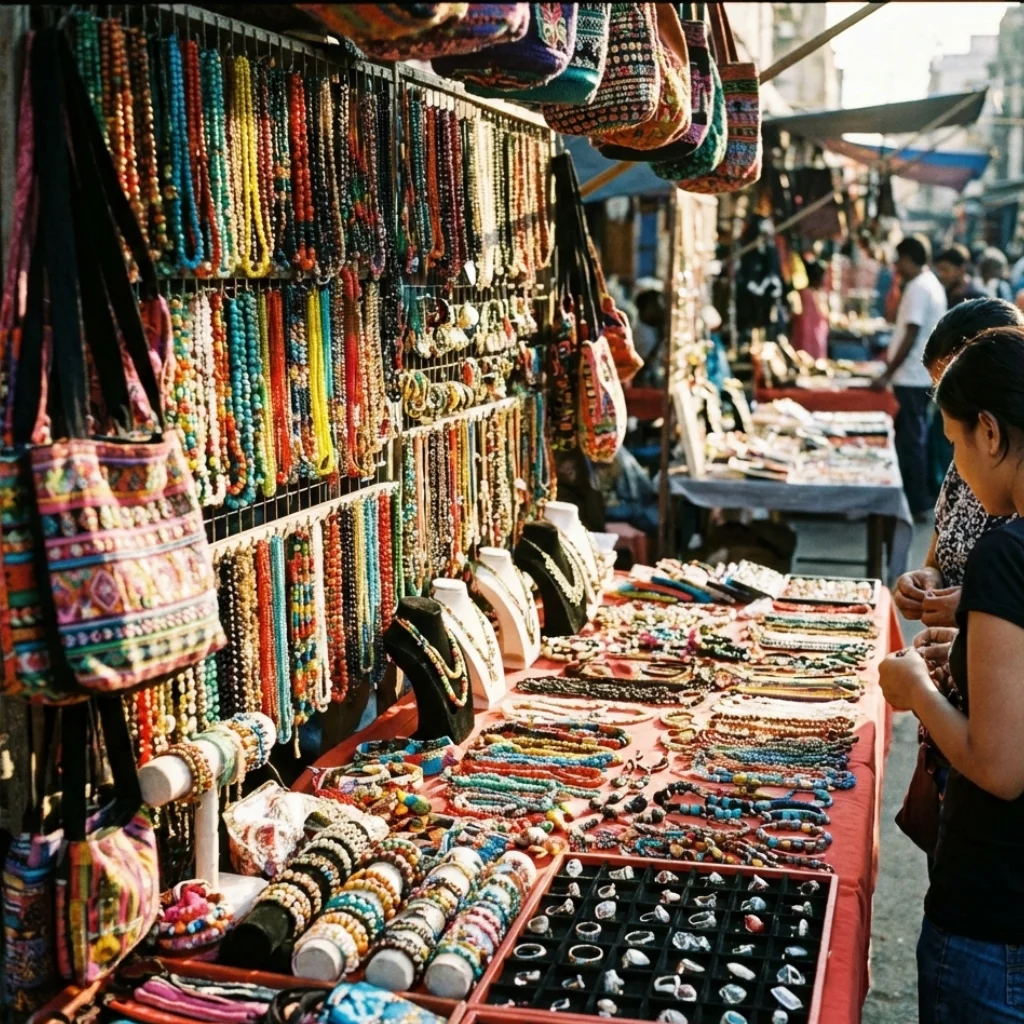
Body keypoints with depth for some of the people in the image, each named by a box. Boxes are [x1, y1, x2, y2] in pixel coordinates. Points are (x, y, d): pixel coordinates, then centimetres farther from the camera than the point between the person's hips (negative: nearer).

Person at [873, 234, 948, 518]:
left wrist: (887, 375, -19)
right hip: (922, 375, 10)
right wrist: (891, 355, 25)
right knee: (913, 437, 15)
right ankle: (917, 497, 22)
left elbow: (911, 336, -21)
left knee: (910, 440, -4)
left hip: (911, 377, -10)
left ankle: (916, 503, 1)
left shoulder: (918, 288, -17)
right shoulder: (931, 284, 14)